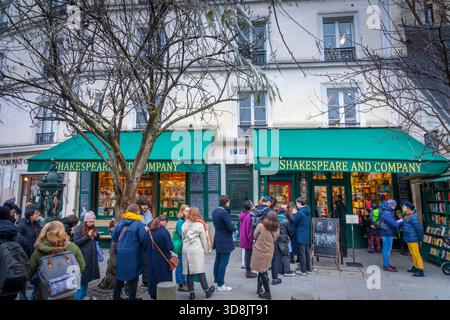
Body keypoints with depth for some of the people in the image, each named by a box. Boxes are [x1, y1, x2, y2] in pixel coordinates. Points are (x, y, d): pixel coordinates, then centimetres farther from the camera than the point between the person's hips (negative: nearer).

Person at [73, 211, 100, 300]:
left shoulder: (93, 228, 8)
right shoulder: (79, 229, -10)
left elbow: (97, 239, 18)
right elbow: (76, 242, -14)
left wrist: (96, 235, -5)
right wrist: (87, 236, -22)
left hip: (92, 257, 6)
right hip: (83, 257, -6)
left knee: (88, 275, 15)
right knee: (81, 276, -1)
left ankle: (84, 294, 28)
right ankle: (78, 296, 11)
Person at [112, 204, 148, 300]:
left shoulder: (120, 223, 3)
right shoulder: (139, 224, -13)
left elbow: (114, 238, 8)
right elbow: (144, 239, -17)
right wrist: (145, 248, 3)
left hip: (120, 253, 5)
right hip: (133, 254, -5)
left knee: (120, 274, 19)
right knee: (133, 276, 7)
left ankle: (116, 296, 30)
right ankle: (132, 297, 15)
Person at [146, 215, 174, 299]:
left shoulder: (151, 231, -1)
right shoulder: (164, 231, -21)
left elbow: (148, 245, 12)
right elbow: (170, 247, -19)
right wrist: (171, 246, 0)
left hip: (152, 259, 6)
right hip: (162, 260, -6)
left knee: (154, 277, 19)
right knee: (164, 278, 9)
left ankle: (154, 294, 32)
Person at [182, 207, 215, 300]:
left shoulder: (184, 225, 9)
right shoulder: (200, 225, 1)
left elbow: (182, 237, 10)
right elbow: (203, 239, 4)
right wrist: (206, 250, 13)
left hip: (186, 250, 3)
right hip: (196, 250, -3)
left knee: (189, 272, 6)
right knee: (200, 271, 2)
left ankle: (191, 292, 11)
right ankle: (207, 290, 11)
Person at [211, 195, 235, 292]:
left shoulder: (214, 211, 4)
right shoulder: (225, 212, -23)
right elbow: (231, 227, -21)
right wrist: (234, 228, -1)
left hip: (218, 239, 9)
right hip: (225, 241, -9)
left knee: (218, 261, 18)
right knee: (223, 262, 0)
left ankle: (216, 280, 30)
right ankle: (220, 285, 8)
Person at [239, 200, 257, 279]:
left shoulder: (242, 215, 6)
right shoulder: (249, 216, -21)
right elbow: (249, 229, -21)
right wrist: (251, 239, -16)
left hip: (243, 238, 9)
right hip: (247, 239, -9)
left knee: (247, 254, 19)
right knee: (248, 254, 1)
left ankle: (248, 270, 31)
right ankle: (248, 272, 11)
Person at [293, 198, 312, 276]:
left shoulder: (300, 212, -20)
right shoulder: (308, 211, 6)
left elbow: (295, 222, -12)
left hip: (301, 236, -8)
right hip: (308, 236, 8)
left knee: (302, 254, 0)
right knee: (307, 252, 17)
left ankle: (303, 271, 5)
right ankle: (308, 269, 26)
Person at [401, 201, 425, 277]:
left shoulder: (412, 217, -19)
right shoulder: (407, 216, 9)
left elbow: (418, 228, -20)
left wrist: (420, 239, -16)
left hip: (413, 239, -9)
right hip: (409, 239, 9)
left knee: (416, 254, -4)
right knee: (412, 254, 18)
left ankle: (420, 271, 1)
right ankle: (415, 267, 31)